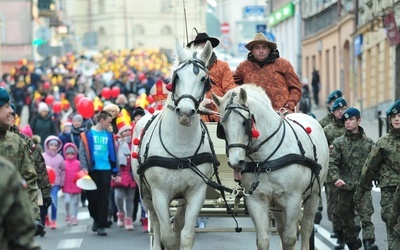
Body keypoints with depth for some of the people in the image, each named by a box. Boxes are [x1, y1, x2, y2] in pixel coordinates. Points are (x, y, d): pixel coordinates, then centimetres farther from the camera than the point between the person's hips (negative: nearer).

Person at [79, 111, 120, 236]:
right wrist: (84, 168, -15)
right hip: (92, 170, -2)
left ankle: (101, 225, 4)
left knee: (104, 199, 0)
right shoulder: (87, 135, 0)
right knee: (92, 197, 2)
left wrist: (116, 172, 10)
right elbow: (82, 153, -3)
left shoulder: (109, 135, 10)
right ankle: (96, 219, 27)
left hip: (105, 170, 2)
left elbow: (113, 154, 13)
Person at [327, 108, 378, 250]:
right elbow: (332, 163, -5)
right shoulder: (339, 142, 3)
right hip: (344, 185, 1)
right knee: (346, 217, 8)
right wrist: (336, 178, -19)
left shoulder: (368, 142, 7)